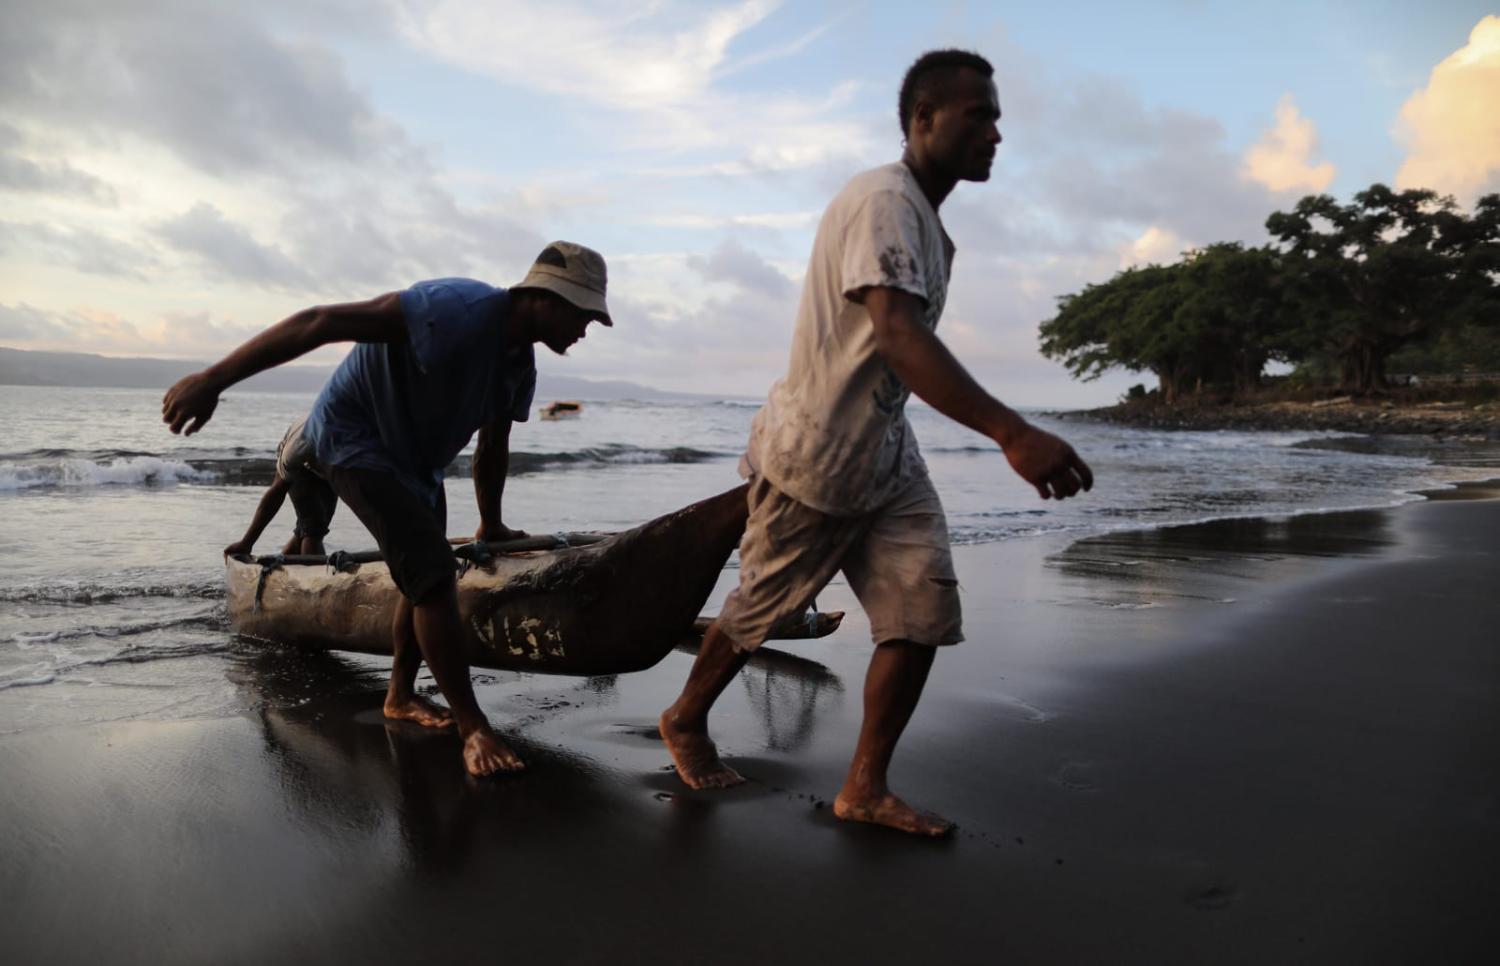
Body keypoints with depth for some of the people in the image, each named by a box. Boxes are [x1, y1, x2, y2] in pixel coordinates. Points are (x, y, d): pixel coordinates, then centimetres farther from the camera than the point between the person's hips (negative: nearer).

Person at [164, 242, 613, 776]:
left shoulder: (521, 365, -4)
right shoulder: (457, 309, -32)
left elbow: (492, 449, 11)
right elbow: (320, 322, -34)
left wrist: (491, 525, 21)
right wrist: (213, 379, -36)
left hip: (416, 457, 10)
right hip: (356, 439, -9)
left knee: (426, 578, 17)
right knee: (434, 575, -17)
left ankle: (401, 696, 38)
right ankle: (472, 727, -8)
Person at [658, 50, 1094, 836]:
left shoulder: (924, 215, 11)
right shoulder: (883, 201, -21)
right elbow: (898, 335, -37)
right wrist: (1011, 433, -46)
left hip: (884, 455, 9)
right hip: (812, 458, -8)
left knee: (923, 611, -1)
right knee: (760, 609, 9)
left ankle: (865, 789, 10)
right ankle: (685, 720, 35)